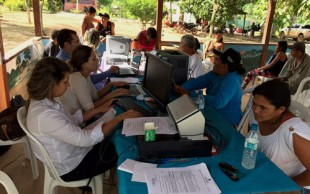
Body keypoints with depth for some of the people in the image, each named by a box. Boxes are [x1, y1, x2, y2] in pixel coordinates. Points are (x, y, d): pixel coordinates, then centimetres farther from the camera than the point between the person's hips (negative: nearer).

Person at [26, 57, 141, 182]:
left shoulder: (46, 100, -7)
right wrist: (121, 117, -29)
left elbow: (70, 122, 5)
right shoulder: (44, 116, -35)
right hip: (70, 167, -7)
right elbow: (86, 139, -34)